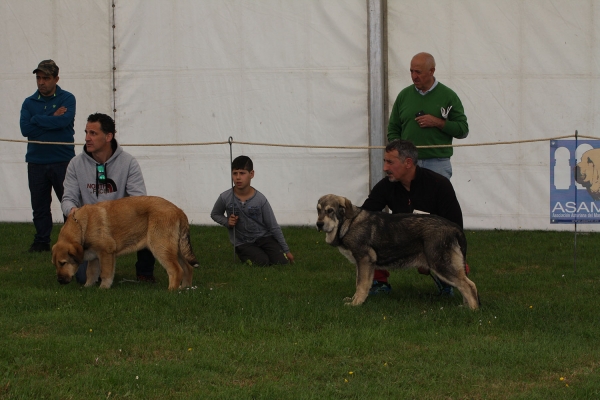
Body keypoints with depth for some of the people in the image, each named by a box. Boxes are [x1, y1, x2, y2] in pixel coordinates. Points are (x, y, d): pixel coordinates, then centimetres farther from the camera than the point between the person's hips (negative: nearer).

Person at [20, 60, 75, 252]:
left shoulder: (67, 99, 0)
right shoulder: (29, 103, 8)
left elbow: (64, 121, -19)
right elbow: (25, 129, -6)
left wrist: (37, 120, -9)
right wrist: (52, 120, -9)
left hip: (63, 161, -3)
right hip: (36, 162, 3)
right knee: (39, 206, 7)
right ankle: (41, 242, 15)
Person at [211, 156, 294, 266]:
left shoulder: (260, 199, -11)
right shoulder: (225, 198, -11)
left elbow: (274, 227, -2)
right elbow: (215, 214, 12)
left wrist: (286, 250, 2)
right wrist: (227, 222, -11)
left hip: (263, 237, 1)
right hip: (243, 243, -1)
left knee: (282, 262, -19)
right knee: (262, 262, -27)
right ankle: (244, 256, 7)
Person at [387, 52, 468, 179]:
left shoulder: (448, 95, 3)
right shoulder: (404, 95, 12)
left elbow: (463, 130, 2)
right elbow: (393, 129, 17)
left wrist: (437, 122, -11)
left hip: (438, 164, -2)